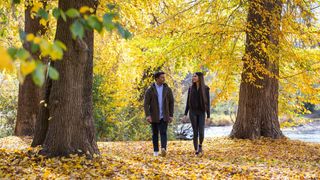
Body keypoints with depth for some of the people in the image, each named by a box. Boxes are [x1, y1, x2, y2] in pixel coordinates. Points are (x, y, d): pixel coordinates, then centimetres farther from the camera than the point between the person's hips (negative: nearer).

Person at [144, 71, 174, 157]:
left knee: (163, 133, -14)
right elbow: (146, 104, -10)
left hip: (164, 116, 0)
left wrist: (171, 115, 0)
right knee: (155, 134, 9)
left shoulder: (167, 89, 0)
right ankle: (156, 151, 20)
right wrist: (147, 115, -20)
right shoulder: (150, 90, -6)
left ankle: (163, 149, -30)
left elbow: (171, 102, 5)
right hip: (154, 116, 0)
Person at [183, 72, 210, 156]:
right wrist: (185, 114, 2)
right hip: (193, 112, 1)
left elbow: (207, 102, -2)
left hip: (201, 113, -1)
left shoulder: (205, 88, -1)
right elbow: (188, 102, 8)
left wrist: (208, 116, -5)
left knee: (201, 132, -12)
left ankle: (200, 146, 16)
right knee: (195, 132, -2)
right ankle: (196, 150, 8)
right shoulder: (191, 88, 5)